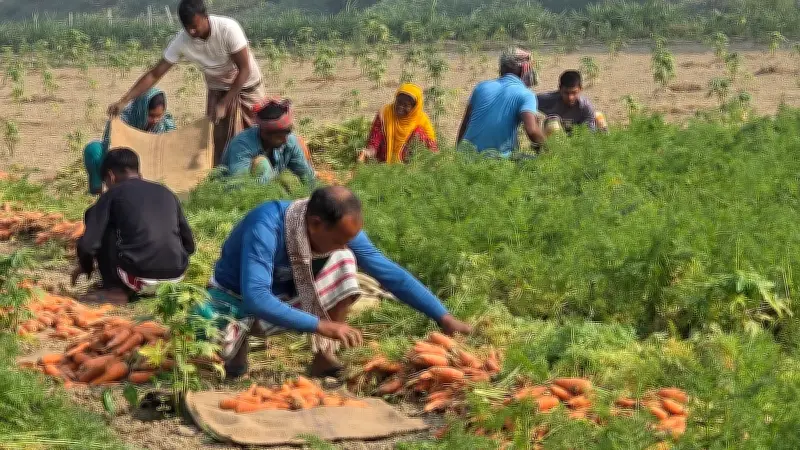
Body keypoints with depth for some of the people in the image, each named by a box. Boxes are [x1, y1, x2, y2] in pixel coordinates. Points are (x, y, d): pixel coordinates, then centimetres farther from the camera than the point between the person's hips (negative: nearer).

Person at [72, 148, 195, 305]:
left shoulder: (113, 194, 7)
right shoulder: (166, 193, 19)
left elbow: (87, 244, 1)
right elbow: (189, 244, 21)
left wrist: (86, 266, 22)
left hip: (139, 277, -5)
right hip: (175, 277, 5)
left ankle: (116, 289, 10)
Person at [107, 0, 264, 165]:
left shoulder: (228, 28, -32)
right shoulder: (181, 41, -22)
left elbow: (244, 69, -26)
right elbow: (155, 74, -17)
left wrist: (223, 104, -30)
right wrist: (123, 101, -24)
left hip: (247, 86, -2)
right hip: (218, 90, 2)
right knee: (220, 140, -6)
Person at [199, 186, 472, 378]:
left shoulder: (340, 230, -19)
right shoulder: (266, 227, -37)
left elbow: (390, 274, -13)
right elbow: (255, 297, -43)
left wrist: (444, 317, -17)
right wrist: (321, 325, -49)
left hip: (284, 295, 4)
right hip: (239, 299, -4)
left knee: (343, 261, -22)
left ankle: (324, 358, -11)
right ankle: (236, 344, 3)